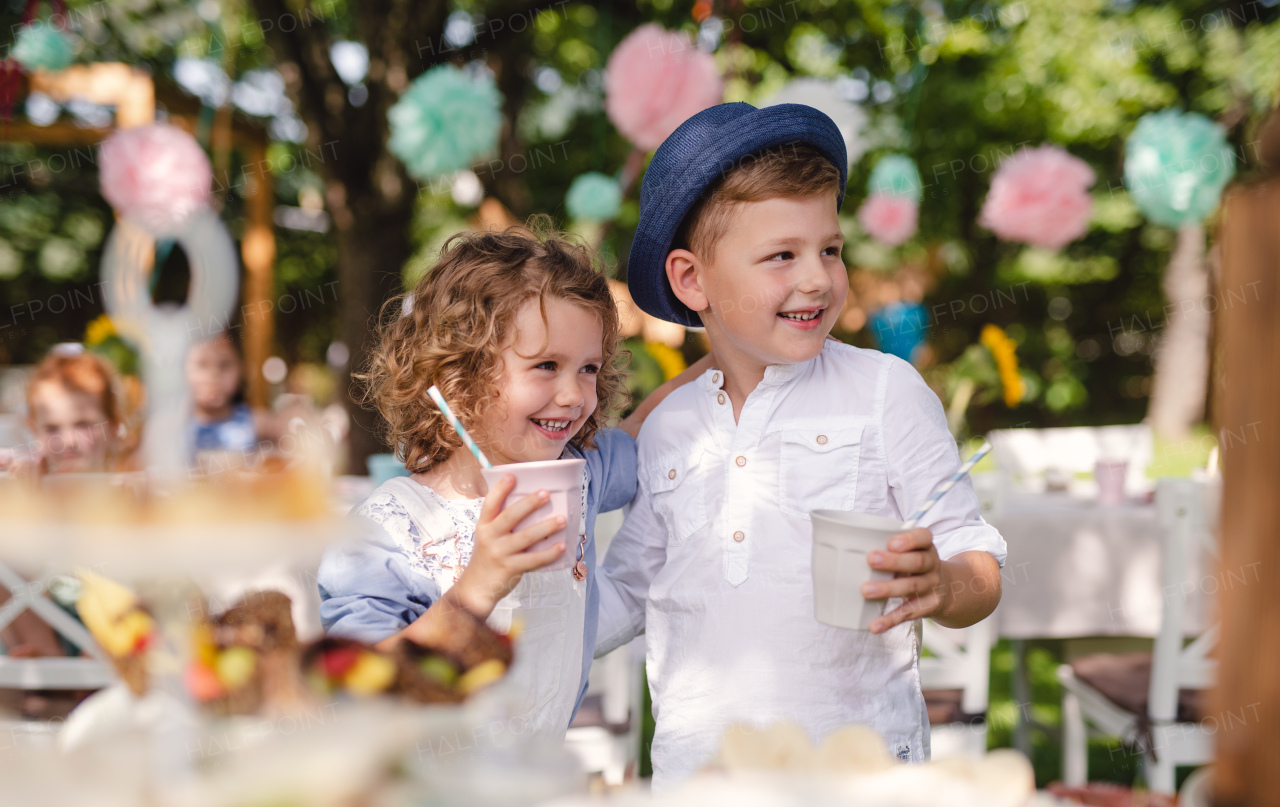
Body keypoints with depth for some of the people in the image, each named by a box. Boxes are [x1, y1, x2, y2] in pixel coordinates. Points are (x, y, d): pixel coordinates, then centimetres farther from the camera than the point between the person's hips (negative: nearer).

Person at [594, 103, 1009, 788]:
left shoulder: (885, 392, -2)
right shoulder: (666, 429, 8)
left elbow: (979, 565, -3)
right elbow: (628, 592, 17)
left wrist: (940, 587, -24)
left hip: (859, 761, -3)